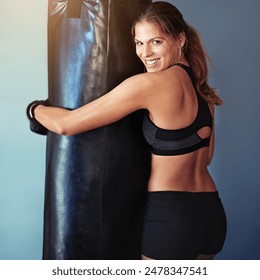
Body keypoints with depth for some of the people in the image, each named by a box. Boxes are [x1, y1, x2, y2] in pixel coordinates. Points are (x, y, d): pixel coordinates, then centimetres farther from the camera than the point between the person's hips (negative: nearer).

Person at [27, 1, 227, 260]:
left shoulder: (149, 83, -19)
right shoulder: (200, 86, 5)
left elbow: (66, 124, -15)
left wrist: (35, 108, 5)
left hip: (169, 215, -7)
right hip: (212, 212, 8)